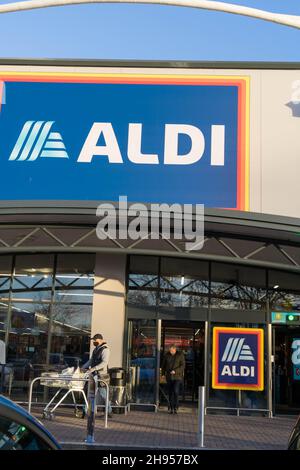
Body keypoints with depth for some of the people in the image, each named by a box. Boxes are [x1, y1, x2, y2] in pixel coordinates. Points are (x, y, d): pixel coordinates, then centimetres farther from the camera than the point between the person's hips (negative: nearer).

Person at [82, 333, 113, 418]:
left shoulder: (105, 349, -11)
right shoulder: (96, 349, 17)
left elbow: (104, 363, -22)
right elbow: (91, 360, 26)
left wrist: (93, 368, -28)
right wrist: (84, 367, 14)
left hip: (102, 375, -9)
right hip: (95, 374, 9)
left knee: (103, 394, -5)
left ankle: (109, 412, 6)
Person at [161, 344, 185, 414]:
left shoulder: (180, 354, -7)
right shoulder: (167, 355, 2)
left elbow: (183, 365, -10)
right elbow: (163, 365, 14)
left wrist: (175, 371, -20)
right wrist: (163, 374, 8)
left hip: (177, 376, -3)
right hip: (169, 376, 3)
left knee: (176, 391, -15)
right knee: (170, 393, 4)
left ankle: (176, 408, -4)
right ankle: (171, 408, 12)